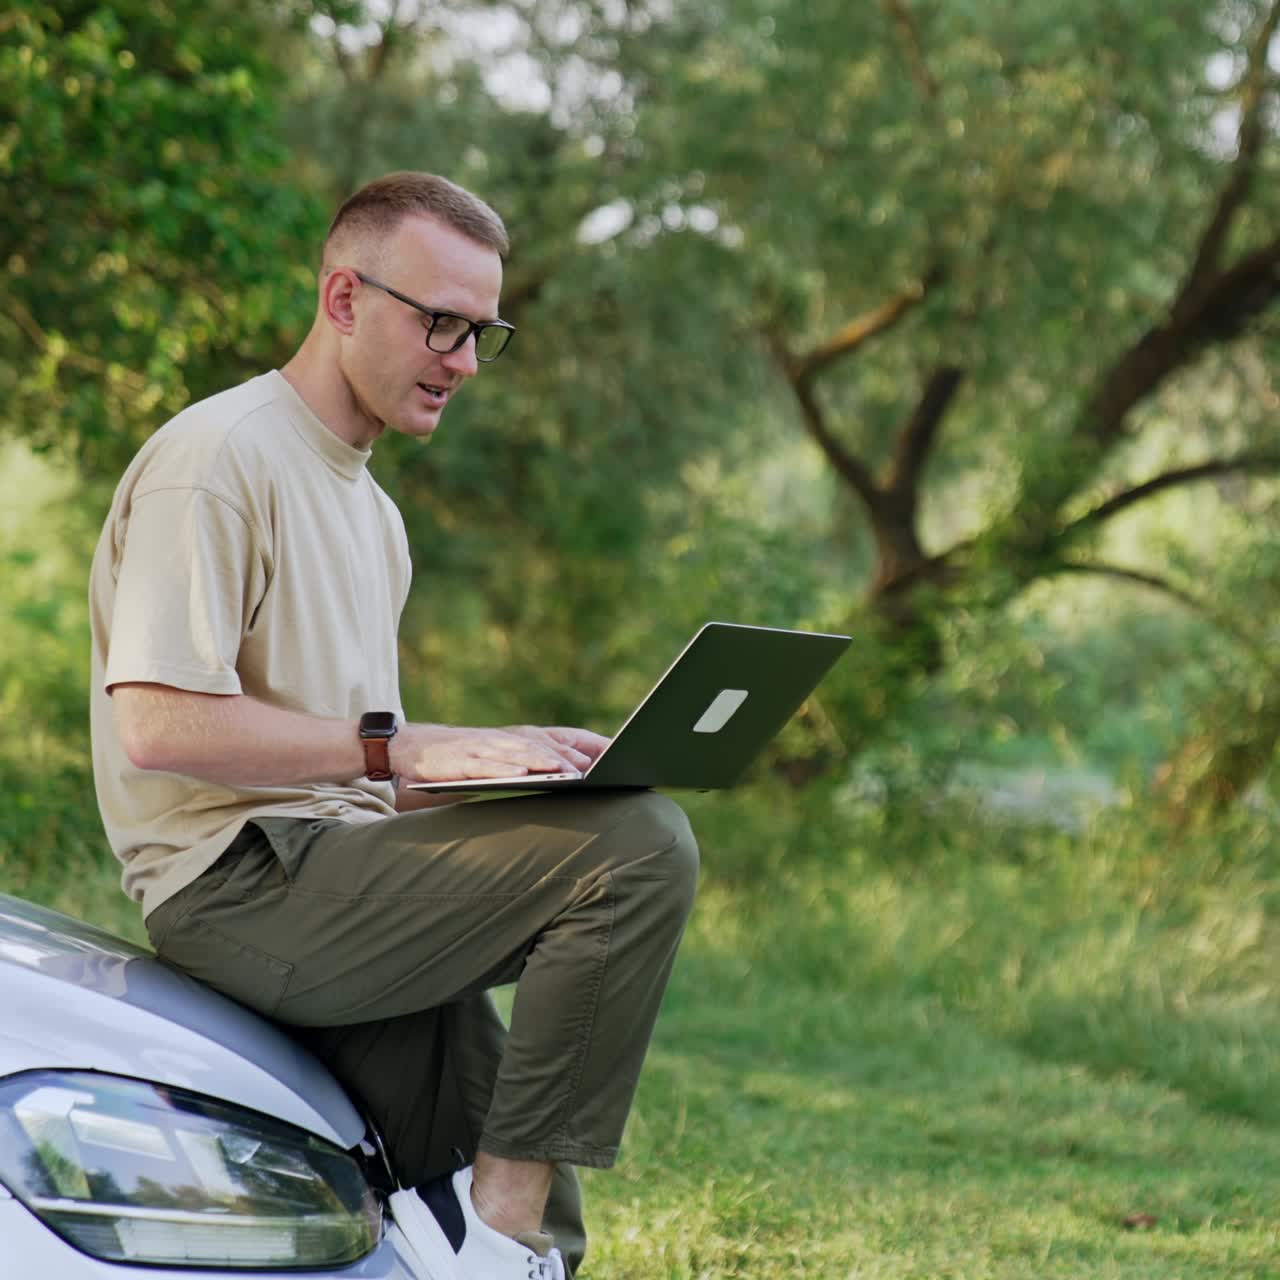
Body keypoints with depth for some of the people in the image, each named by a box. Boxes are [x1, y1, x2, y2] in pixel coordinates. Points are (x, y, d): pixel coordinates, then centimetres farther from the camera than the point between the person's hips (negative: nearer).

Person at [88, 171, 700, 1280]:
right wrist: (403, 748, -19)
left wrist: (499, 764, 6)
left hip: (329, 882, 9)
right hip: (241, 885, -9)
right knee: (640, 845, -23)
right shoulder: (215, 458, -7)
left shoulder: (369, 509, 25)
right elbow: (158, 723, -18)